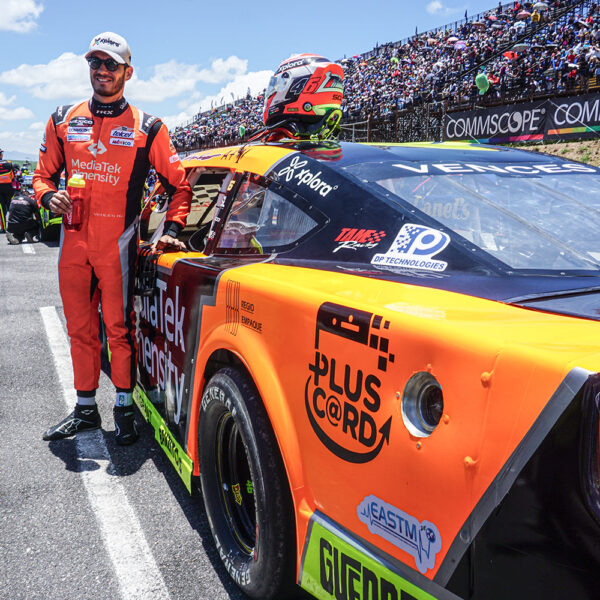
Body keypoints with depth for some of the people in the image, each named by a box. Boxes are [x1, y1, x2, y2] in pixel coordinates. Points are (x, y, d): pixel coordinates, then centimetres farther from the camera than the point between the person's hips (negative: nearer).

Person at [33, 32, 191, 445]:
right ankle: (86, 408, 23)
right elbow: (44, 174, 17)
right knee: (80, 328, 10)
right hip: (73, 241, 4)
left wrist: (171, 231, -6)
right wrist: (49, 197, -5)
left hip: (118, 243, -4)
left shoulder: (148, 128, 2)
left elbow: (179, 185, 5)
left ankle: (125, 407, 12)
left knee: (119, 326, -2)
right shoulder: (63, 121, 11)